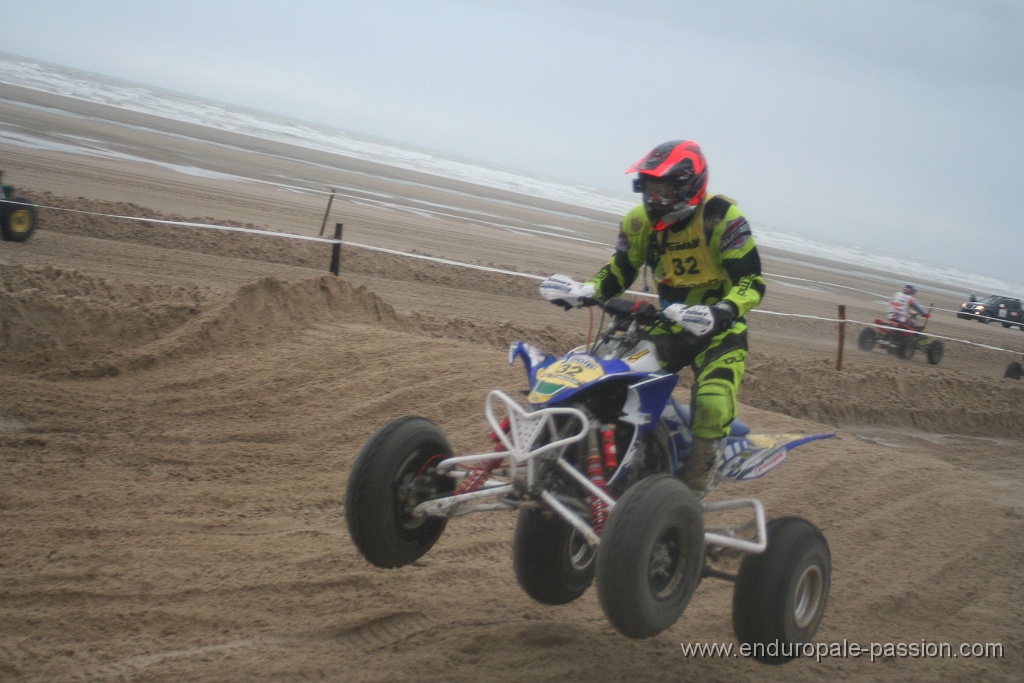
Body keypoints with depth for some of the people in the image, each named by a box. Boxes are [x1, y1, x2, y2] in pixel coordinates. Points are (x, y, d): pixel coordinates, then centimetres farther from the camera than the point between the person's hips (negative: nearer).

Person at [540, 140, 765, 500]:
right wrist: (584, 291, -16)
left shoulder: (721, 217, -19)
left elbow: (752, 282, -24)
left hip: (718, 328, -6)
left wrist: (719, 314, -43)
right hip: (670, 322, 6)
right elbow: (620, 271, 5)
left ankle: (691, 494, -13)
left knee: (712, 407, -27)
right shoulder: (640, 221, -2)